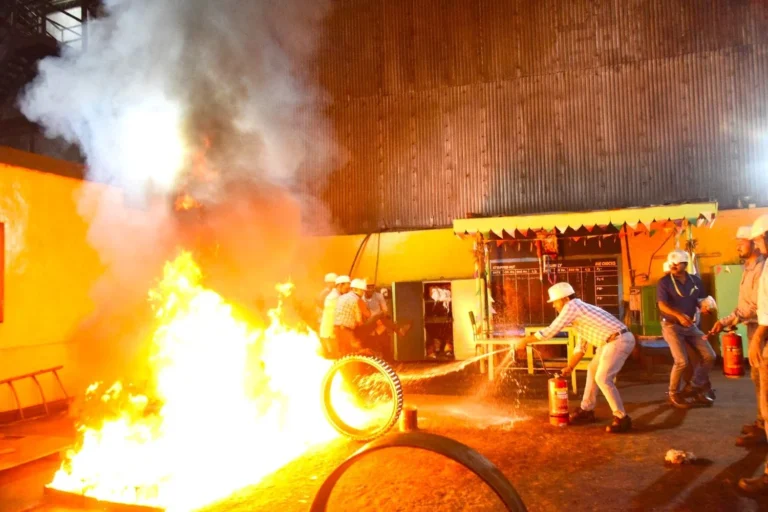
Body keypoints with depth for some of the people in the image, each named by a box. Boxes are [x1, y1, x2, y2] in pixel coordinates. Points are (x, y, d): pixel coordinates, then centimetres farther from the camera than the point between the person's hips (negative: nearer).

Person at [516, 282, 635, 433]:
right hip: (613, 341, 11)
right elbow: (582, 345, 26)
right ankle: (587, 410, 28)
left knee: (603, 378, -12)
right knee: (592, 370, 18)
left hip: (619, 341, -11)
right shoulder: (579, 309, 20)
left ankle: (622, 419, -3)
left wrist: (526, 340, -2)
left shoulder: (572, 307, -10)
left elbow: (551, 331, -11)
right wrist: (570, 366, 27)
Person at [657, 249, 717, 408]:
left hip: (691, 325, 6)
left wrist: (705, 305, -14)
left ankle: (697, 388, 23)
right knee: (682, 361, -14)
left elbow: (701, 300, 12)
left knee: (709, 356, 2)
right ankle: (674, 394, 6)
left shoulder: (696, 280, 5)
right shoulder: (664, 282, -10)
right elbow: (662, 305, -19)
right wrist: (679, 315, -36)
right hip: (671, 325, -5)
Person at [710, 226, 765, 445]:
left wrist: (728, 321, -23)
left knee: (760, 378, -5)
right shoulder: (749, 267, 12)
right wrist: (728, 321, 9)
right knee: (757, 377, 15)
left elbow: (757, 306, -24)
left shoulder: (760, 268, -18)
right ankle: (762, 422, 26)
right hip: (754, 328, 10)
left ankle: (763, 428, 1)